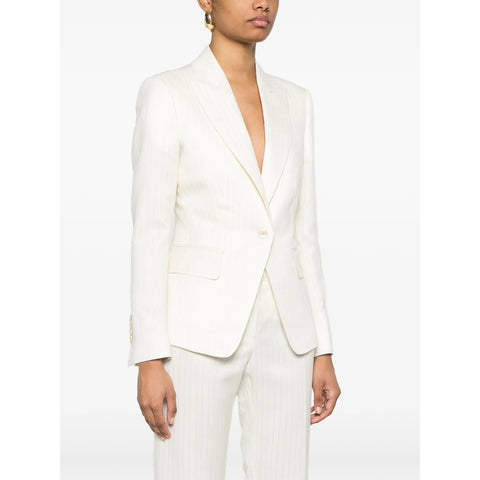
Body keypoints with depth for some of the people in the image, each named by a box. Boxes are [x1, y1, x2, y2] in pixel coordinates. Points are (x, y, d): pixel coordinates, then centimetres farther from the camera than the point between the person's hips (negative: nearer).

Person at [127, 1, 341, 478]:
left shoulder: (293, 102, 13)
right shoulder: (166, 93, -4)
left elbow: (300, 233, 13)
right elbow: (150, 231, -7)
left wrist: (323, 351, 10)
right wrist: (149, 360, -12)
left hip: (281, 335, 5)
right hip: (199, 331, -5)